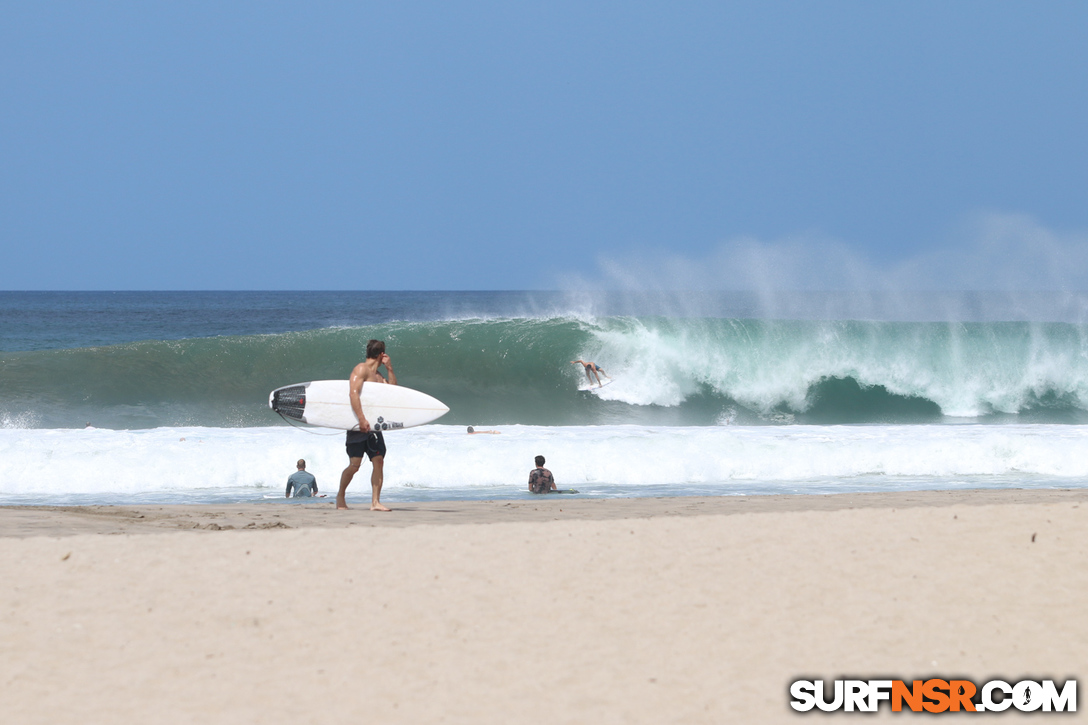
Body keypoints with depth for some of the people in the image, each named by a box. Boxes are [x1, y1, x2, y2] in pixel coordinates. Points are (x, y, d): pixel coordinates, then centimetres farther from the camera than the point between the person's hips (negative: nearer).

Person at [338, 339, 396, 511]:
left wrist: (389, 369, 14)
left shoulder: (377, 375, 20)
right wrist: (361, 419, -28)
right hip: (358, 425, -8)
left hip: (373, 426, 8)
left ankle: (375, 502, -5)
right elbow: (353, 393, -19)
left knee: (379, 461, -4)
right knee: (355, 464, -8)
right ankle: (340, 496, 13)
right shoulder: (361, 369, -7)